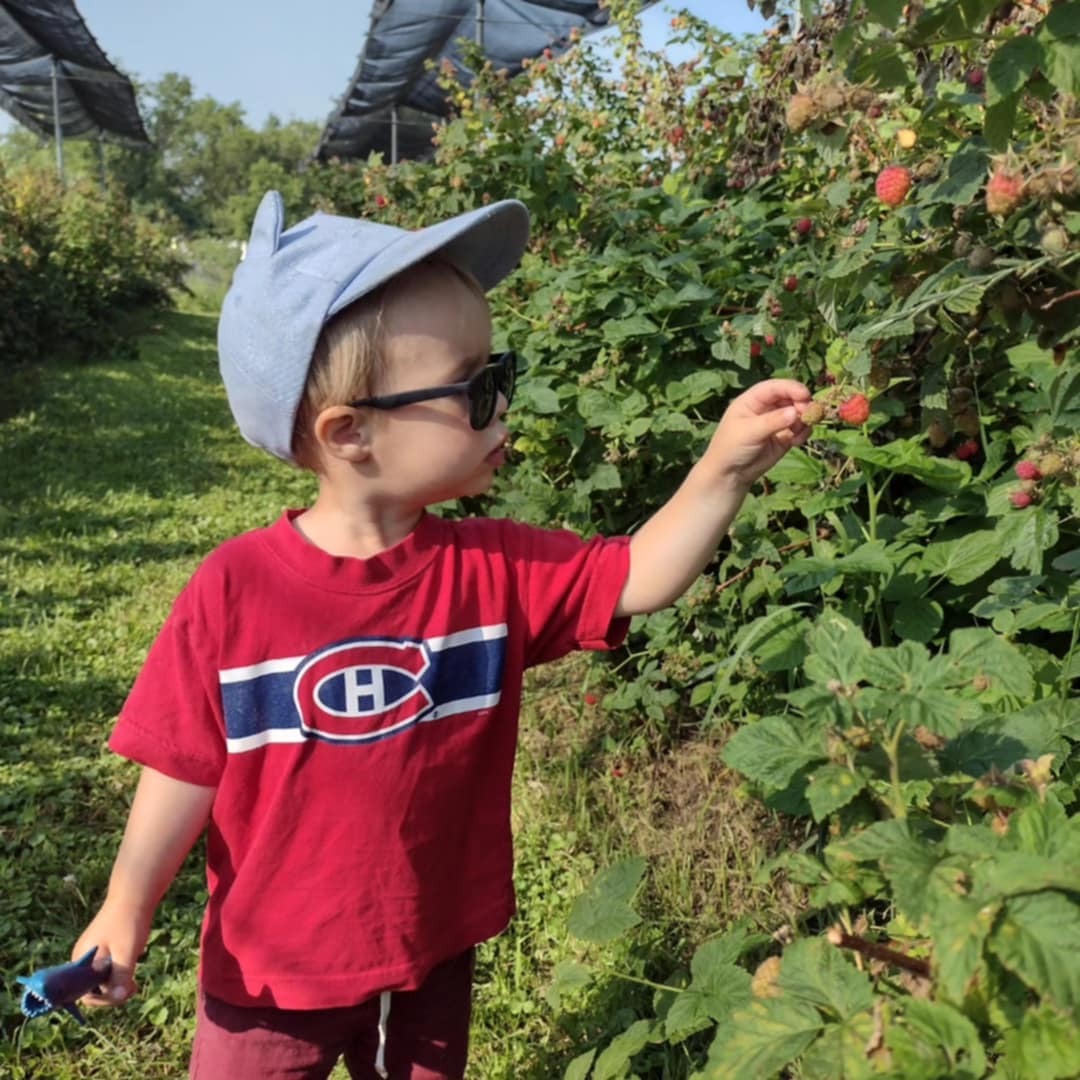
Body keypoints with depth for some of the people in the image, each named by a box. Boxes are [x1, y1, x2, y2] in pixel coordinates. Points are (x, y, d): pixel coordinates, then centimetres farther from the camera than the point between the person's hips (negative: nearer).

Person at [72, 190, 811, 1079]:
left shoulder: (494, 570, -14)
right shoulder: (236, 590, -21)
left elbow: (636, 579, -16)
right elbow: (189, 767, -12)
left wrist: (723, 470, -30)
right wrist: (126, 913, -6)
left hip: (433, 958, 3)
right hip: (271, 969, -2)